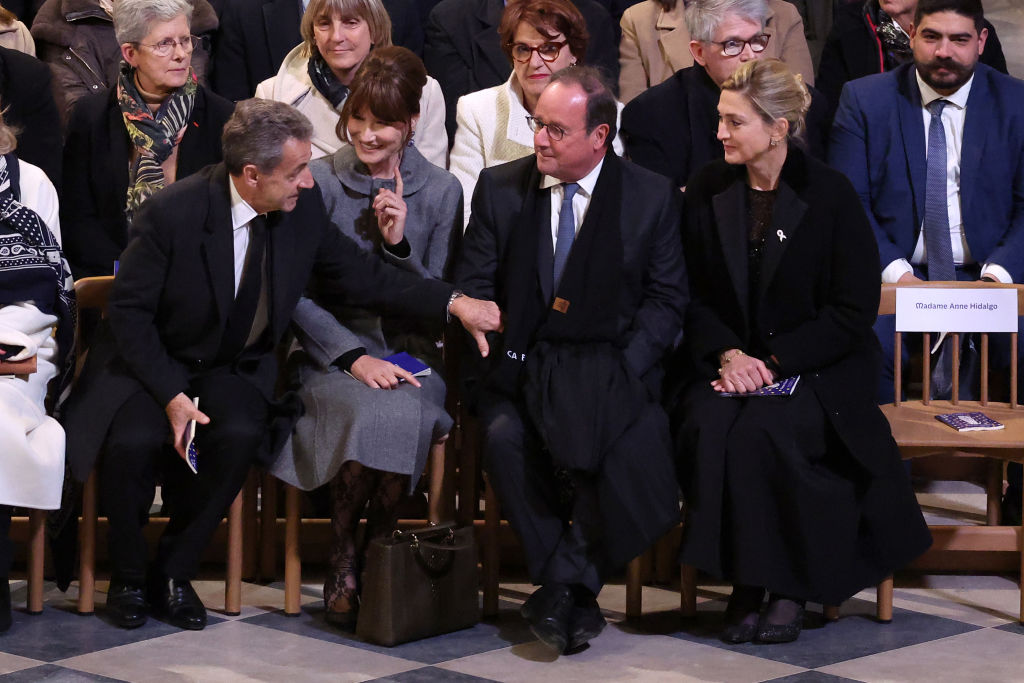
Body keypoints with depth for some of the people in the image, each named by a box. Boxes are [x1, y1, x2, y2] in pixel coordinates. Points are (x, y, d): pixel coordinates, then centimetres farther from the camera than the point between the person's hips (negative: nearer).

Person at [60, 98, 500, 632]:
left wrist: (454, 303, -7)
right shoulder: (173, 213, -21)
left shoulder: (303, 206, -8)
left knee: (239, 436, -30)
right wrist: (171, 394, -23)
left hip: (233, 368, 3)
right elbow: (128, 309, -13)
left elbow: (358, 276, 3)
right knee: (132, 442, -33)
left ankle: (172, 573, -8)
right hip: (152, 363, -3)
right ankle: (127, 577, -3)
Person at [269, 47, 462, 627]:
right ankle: (344, 558, -15)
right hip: (330, 354, -1)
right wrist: (355, 357, -16)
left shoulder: (441, 191, 5)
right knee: (371, 411, -34)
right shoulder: (319, 182, 1)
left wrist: (400, 243, -12)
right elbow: (298, 294, -2)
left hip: (410, 354, 1)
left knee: (404, 413, -34)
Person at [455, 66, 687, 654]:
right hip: (523, 364, 1)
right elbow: (473, 286, 9)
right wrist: (498, 353, -10)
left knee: (636, 444, -35)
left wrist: (620, 370, -11)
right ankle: (571, 586, -20)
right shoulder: (500, 188, 10)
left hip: (611, 369, -1)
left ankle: (565, 584, -14)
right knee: (504, 435, -33)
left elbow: (667, 298, 4)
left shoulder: (652, 197, 6)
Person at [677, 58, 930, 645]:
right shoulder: (707, 191, 6)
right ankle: (743, 581, -14)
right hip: (729, 364, 3)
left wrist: (773, 361, -15)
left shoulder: (831, 195, -6)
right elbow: (696, 298, 8)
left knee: (760, 431, -33)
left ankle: (788, 585, -14)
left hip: (817, 370, -3)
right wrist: (728, 354, -12)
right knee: (707, 428, -29)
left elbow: (854, 310, -7)